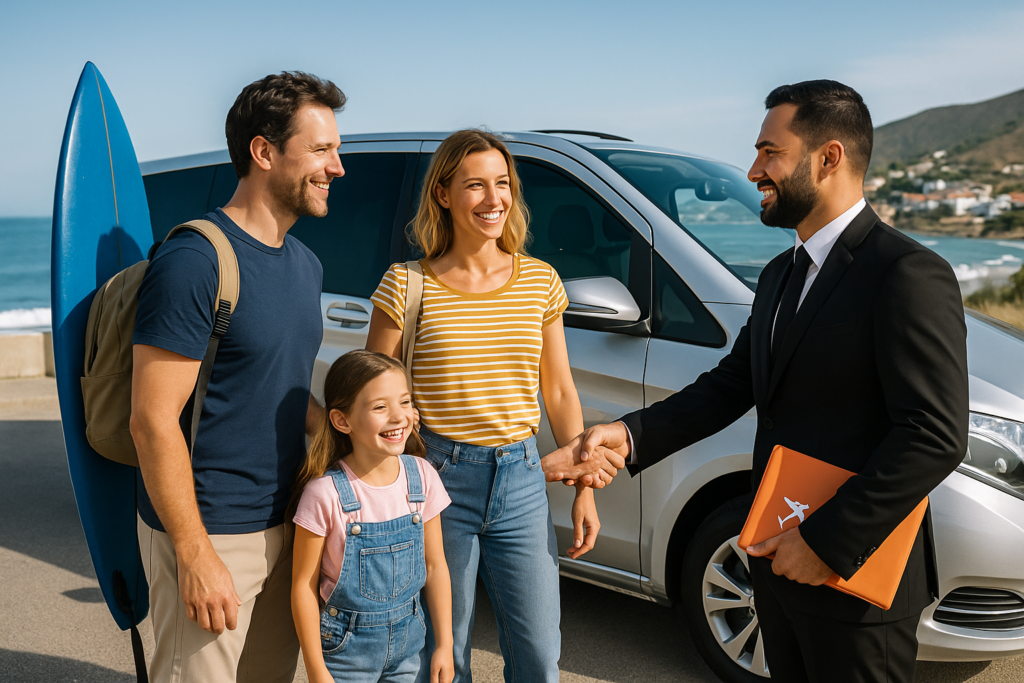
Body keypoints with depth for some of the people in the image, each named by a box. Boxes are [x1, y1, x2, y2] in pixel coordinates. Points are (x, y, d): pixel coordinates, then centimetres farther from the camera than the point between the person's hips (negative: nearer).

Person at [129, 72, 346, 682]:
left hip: (285, 524, 8)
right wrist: (195, 553, -19)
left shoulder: (306, 264, 9)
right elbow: (154, 420, -19)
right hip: (210, 536, -8)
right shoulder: (194, 261, -18)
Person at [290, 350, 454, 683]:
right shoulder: (325, 493, -21)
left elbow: (435, 565, 0)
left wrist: (444, 644, 2)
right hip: (346, 644, -3)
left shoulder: (422, 476, -9)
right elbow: (304, 584, -12)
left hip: (408, 641, 3)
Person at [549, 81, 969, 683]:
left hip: (855, 576, -8)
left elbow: (937, 436, -23)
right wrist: (633, 434, -1)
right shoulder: (781, 275, 11)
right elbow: (731, 384, 12)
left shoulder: (909, 276, -18)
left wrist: (829, 541, -23)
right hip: (779, 559, 8)